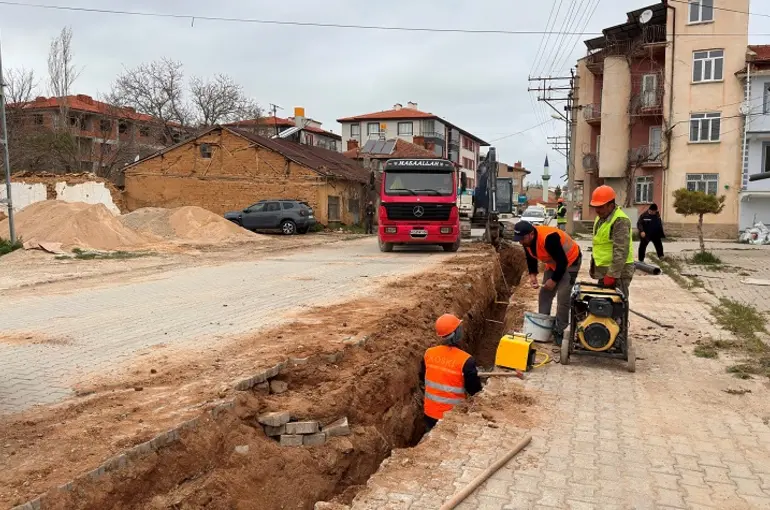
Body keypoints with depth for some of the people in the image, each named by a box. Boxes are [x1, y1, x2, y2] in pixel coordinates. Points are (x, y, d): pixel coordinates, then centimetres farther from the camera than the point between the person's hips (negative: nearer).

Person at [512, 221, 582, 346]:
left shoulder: (548, 238, -39)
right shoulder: (527, 240, -13)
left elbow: (563, 262, -31)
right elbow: (531, 258, 5)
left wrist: (554, 280, -22)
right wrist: (532, 274, -8)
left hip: (570, 261, -8)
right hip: (553, 263, 8)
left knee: (563, 296, -13)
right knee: (544, 293, 7)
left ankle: (559, 331, -3)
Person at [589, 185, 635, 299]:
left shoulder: (620, 221, -18)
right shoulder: (600, 218, 12)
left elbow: (621, 252, -24)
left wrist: (612, 274, -25)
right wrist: (594, 266, 21)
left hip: (617, 272, -9)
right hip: (603, 271, 10)